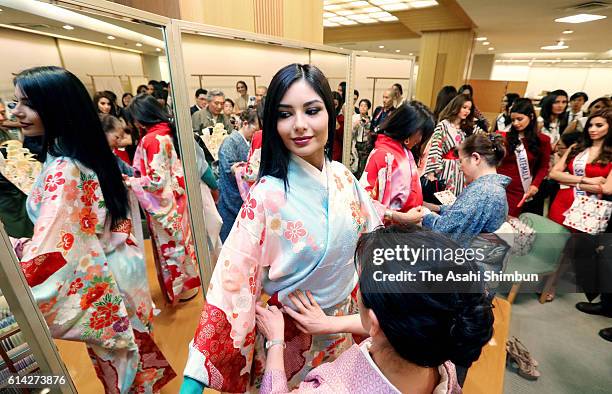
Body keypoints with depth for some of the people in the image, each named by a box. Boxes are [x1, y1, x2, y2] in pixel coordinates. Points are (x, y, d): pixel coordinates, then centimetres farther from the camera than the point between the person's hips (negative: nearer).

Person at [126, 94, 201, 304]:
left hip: (162, 204, -8)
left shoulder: (151, 139, -22)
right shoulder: (166, 132, 3)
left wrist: (129, 182, -12)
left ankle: (182, 288, 29)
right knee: (179, 240, 21)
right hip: (174, 197, 8)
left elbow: (156, 180, -25)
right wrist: (136, 176, 13)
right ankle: (188, 280, 40)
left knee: (170, 245, 9)